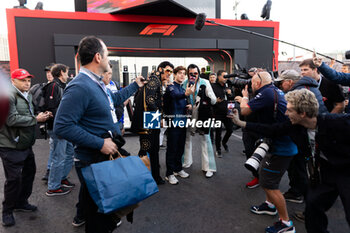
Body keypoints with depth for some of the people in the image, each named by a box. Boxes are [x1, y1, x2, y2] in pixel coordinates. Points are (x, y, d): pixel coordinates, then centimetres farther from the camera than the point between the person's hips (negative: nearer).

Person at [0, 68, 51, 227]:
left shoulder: (27, 96, 15)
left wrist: (41, 116, 4)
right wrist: (36, 119, -19)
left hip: (26, 145, 9)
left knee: (29, 172, 17)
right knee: (13, 178, -1)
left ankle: (21, 203, 36)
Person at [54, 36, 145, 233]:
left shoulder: (97, 83, 9)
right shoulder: (80, 87, -22)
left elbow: (114, 100, 28)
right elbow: (62, 127, -27)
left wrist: (135, 85, 32)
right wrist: (100, 143, -26)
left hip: (109, 157, 10)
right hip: (93, 163, -9)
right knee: (97, 215, 8)